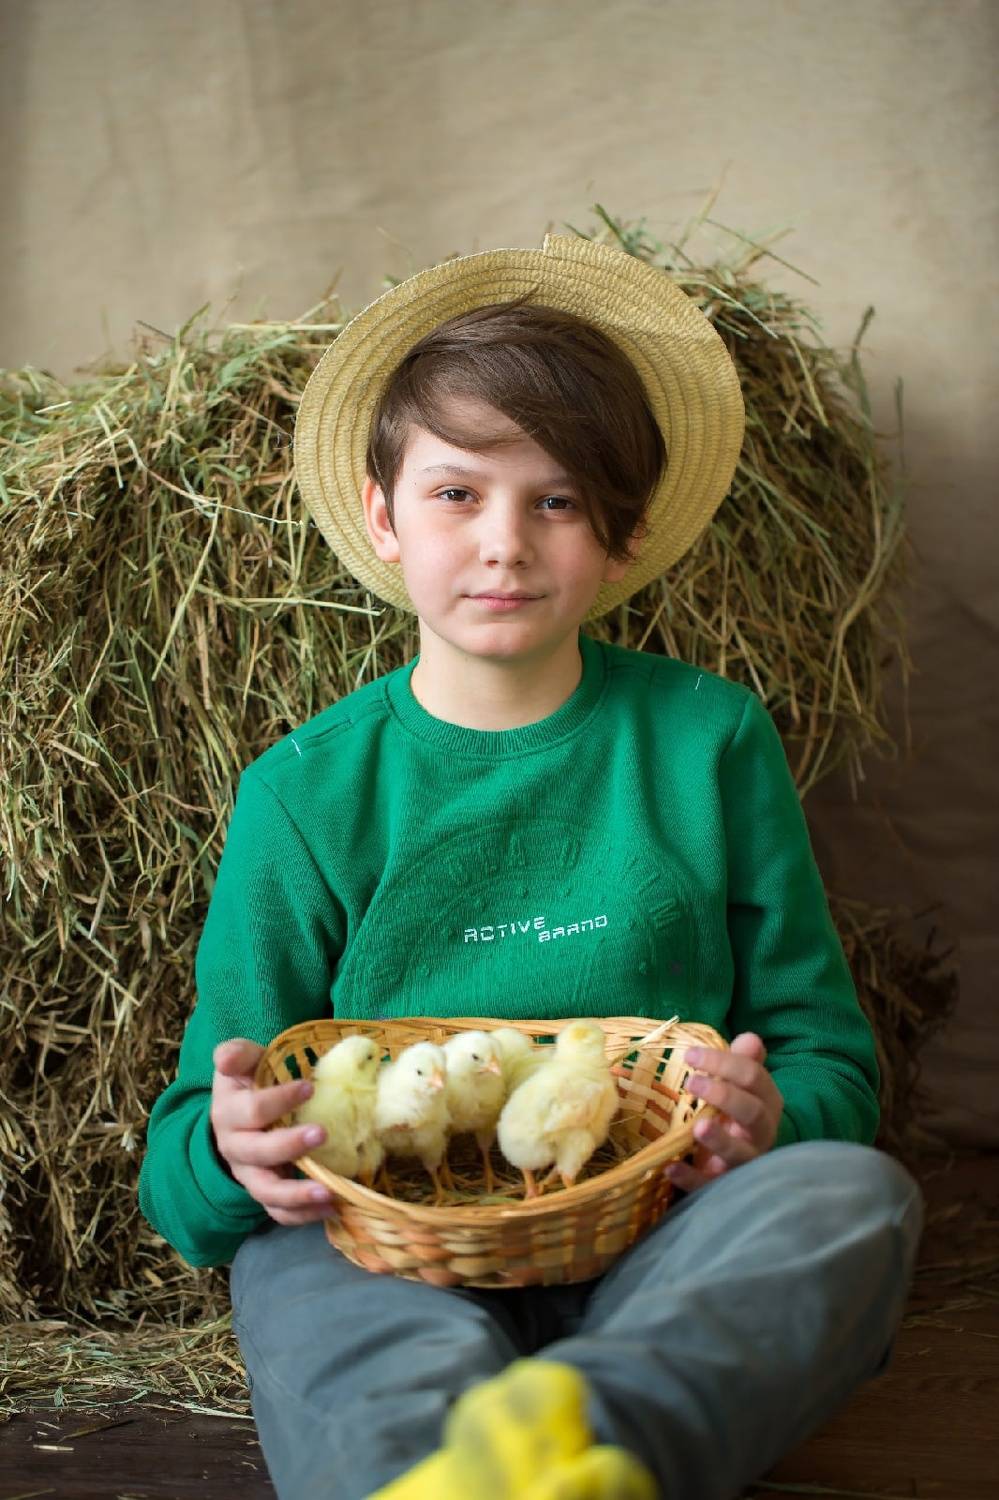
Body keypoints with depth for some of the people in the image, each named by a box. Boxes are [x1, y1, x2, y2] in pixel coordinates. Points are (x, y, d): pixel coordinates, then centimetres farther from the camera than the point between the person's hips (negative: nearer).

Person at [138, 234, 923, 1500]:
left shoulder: (711, 739, 12)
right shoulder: (307, 789, 9)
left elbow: (832, 1058, 13)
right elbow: (183, 1166, 9)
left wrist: (771, 1117, -13)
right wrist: (229, 1152, -18)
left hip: (663, 1265, 1)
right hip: (391, 1263, -1)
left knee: (854, 1196, -32)